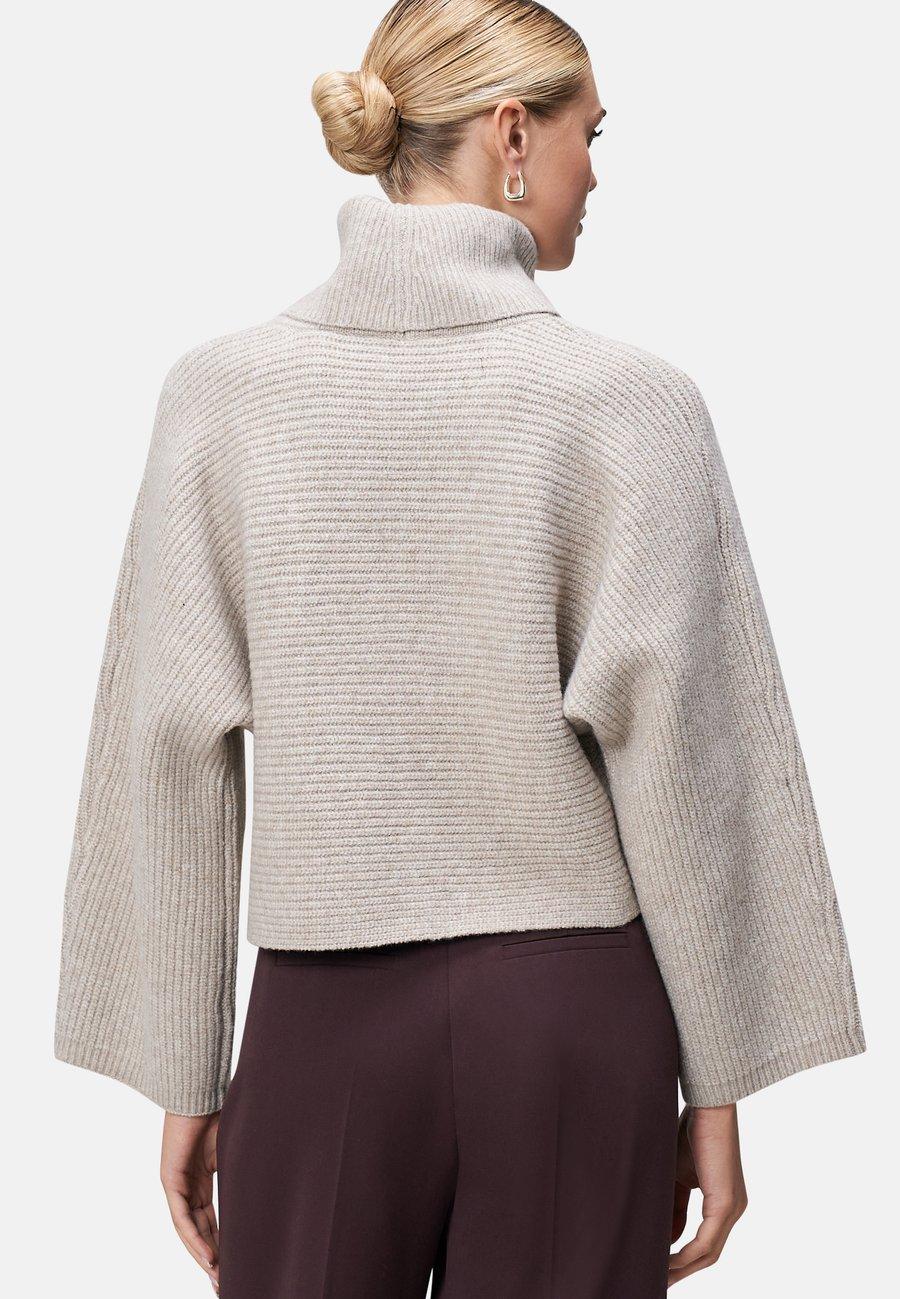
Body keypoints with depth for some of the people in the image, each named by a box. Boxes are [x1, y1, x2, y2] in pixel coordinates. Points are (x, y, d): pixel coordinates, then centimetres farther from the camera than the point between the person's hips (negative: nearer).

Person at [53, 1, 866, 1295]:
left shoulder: (224, 390, -2)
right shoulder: (627, 399, -8)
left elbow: (172, 751, -1)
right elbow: (677, 748, -8)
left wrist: (185, 1079, 6)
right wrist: (717, 1087, 1)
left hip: (326, 1013, 1)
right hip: (573, 1008, -1)